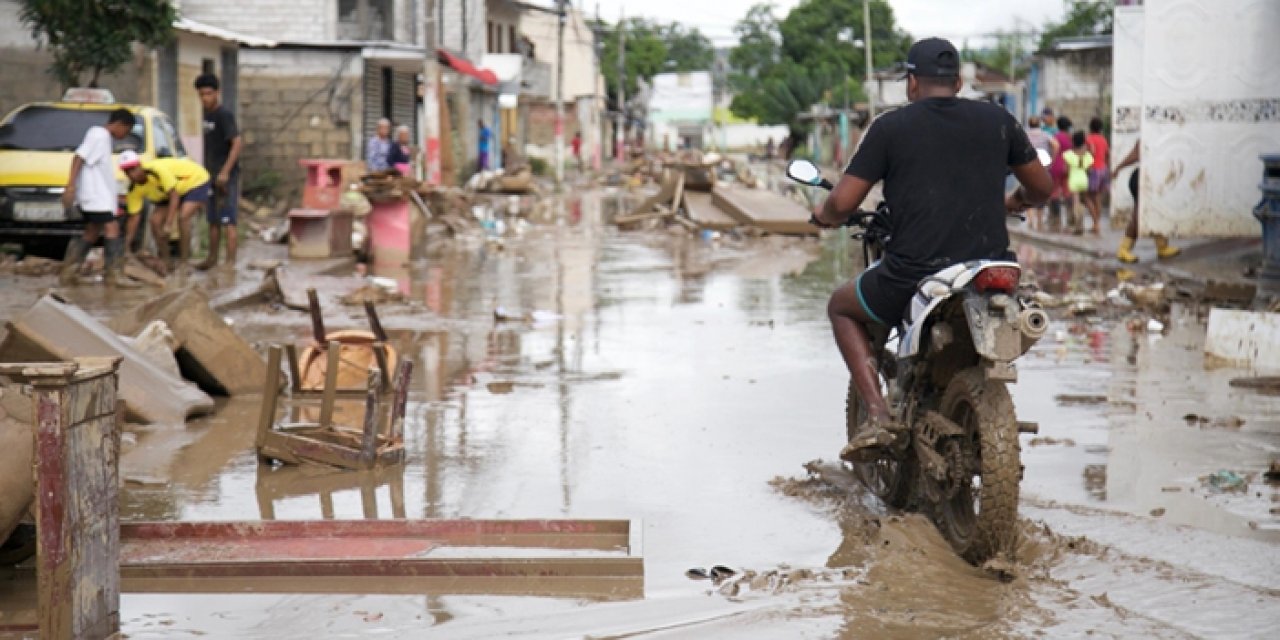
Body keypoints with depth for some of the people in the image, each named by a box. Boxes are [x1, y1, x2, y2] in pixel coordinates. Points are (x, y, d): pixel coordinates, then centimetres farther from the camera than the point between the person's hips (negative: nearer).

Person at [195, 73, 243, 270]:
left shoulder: (224, 115, -14)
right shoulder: (207, 114, 12)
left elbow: (237, 142, -22)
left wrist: (225, 171, -25)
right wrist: (207, 171, 18)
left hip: (226, 176, -8)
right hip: (211, 175, 8)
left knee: (227, 221, -9)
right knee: (213, 220, 16)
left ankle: (231, 262, -9)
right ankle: (212, 258, 27)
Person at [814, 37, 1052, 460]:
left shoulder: (891, 127, -1)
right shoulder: (997, 120, 8)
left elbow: (843, 202, -4)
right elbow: (1042, 187, 16)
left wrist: (825, 215, 20)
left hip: (915, 276, -3)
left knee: (842, 307, 26)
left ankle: (877, 414, 8)